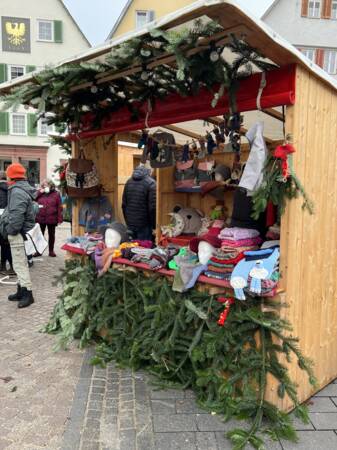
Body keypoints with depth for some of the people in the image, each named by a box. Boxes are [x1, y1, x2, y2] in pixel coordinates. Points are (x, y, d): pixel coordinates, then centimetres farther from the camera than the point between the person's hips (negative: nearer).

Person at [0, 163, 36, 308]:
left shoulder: (17, 191, -18)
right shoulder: (22, 189, 15)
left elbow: (16, 216, -26)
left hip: (18, 234, -10)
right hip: (22, 232, 10)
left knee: (20, 265, -5)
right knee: (20, 264, 16)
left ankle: (28, 294, 1)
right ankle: (21, 291, 26)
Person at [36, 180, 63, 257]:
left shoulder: (56, 194, 0)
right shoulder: (40, 194, 9)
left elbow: (59, 207, -4)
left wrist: (59, 219, -10)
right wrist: (40, 192, -6)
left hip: (51, 219, -2)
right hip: (40, 218, 2)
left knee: (51, 235, 10)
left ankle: (51, 251, 20)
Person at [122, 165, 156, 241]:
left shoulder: (129, 181, 6)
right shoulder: (151, 183, -13)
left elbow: (124, 204, 9)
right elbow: (152, 207, -16)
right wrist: (154, 225, -5)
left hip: (130, 223, 6)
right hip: (144, 224, -6)